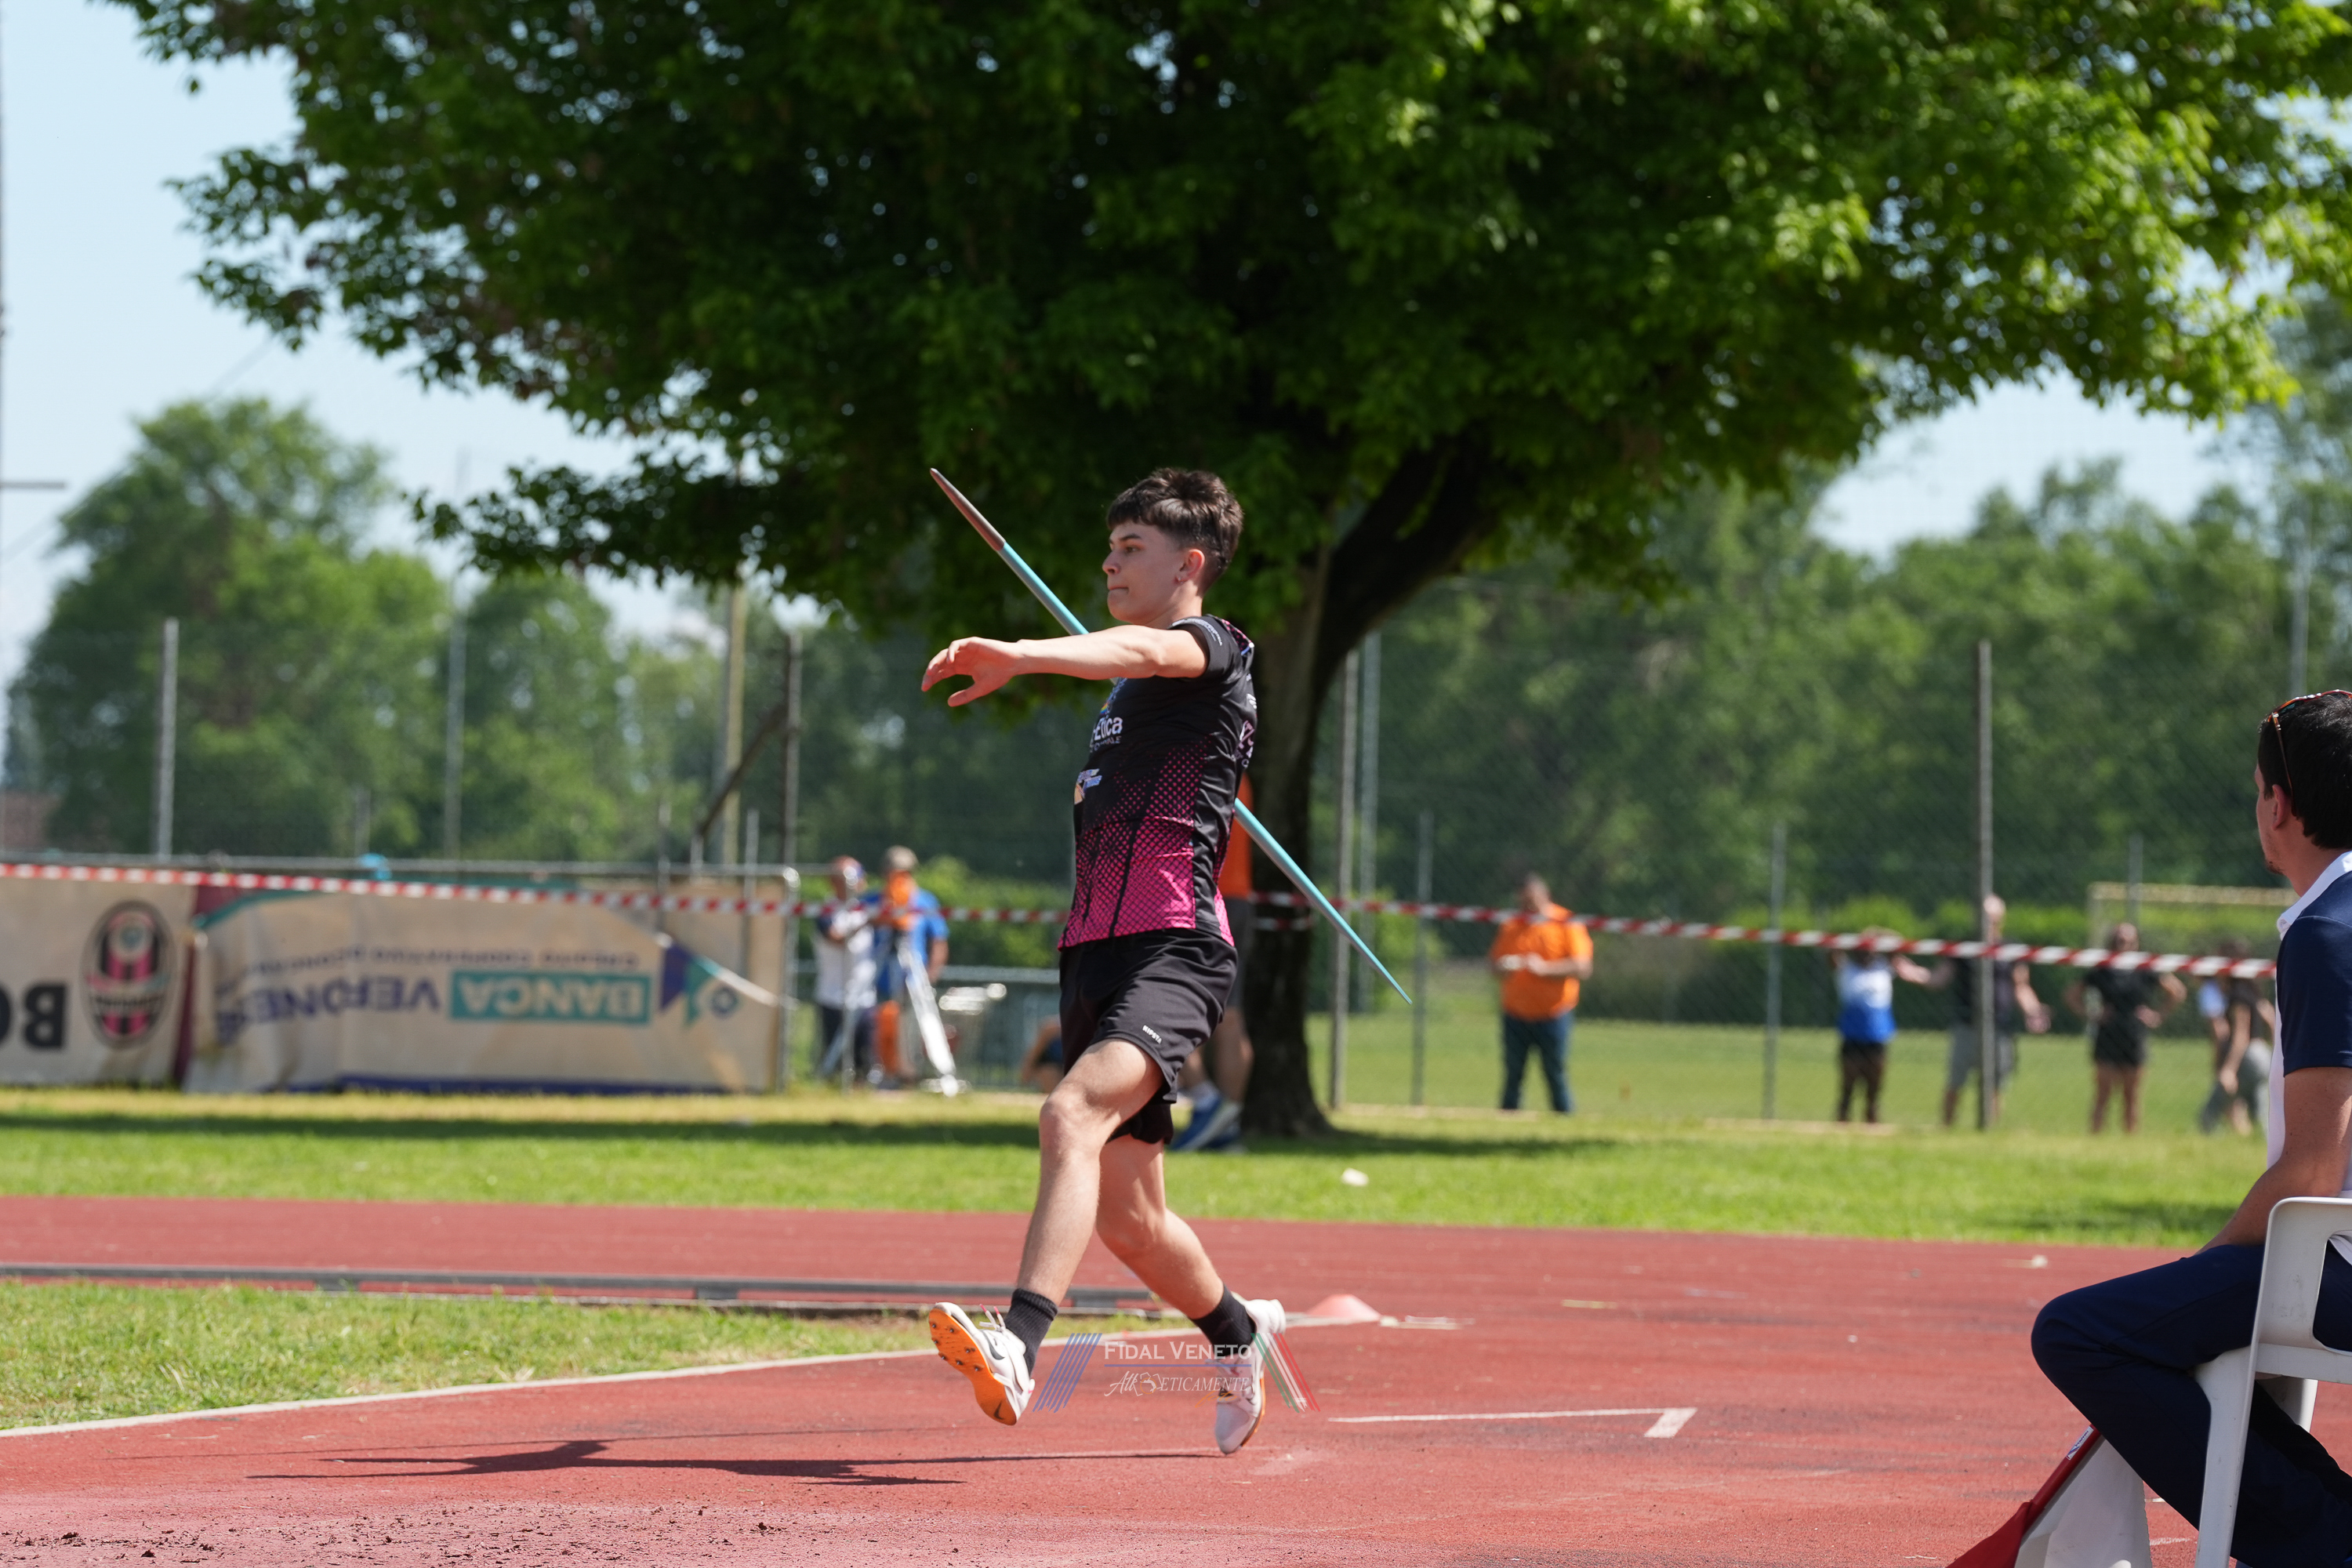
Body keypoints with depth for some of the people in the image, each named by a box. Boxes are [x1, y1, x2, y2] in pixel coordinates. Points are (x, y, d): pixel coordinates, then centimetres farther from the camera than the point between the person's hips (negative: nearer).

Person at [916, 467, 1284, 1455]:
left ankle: (1018, 1345, -50)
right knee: (1126, 1217, 13)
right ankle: (1237, 1335, 39)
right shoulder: (1131, 690, 24)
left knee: (1073, 1115, -33)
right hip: (1096, 956, 9)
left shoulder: (1212, 648, -3)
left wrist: (1016, 657, -44)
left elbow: (1144, 650, -30)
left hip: (1171, 953, -9)